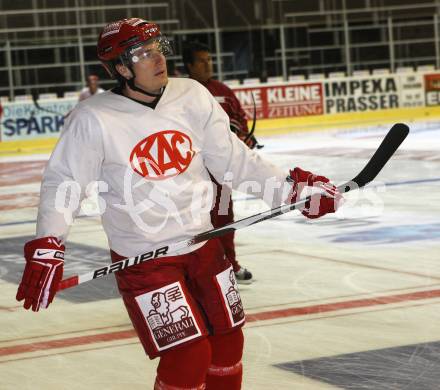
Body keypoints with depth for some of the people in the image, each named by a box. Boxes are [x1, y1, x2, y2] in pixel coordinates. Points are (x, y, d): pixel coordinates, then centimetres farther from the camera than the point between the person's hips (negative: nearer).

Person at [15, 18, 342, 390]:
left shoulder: (193, 96, -4)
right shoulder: (93, 119, -15)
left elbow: (233, 159, 2)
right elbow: (62, 183, -11)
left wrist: (293, 188, -3)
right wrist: (45, 250, -21)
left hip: (203, 244, 5)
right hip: (142, 259, -5)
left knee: (228, 342, 15)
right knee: (188, 356, -9)